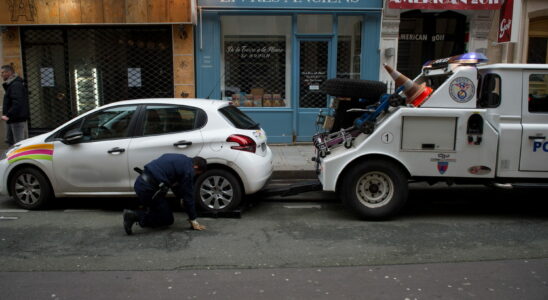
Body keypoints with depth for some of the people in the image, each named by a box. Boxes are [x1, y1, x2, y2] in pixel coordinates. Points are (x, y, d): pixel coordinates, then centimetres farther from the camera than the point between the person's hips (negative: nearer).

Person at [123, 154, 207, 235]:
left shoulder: (181, 160, 18)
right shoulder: (188, 170, -8)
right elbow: (188, 196, -6)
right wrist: (193, 221, 2)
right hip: (148, 188, -10)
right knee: (167, 219, 3)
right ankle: (136, 215, -9)